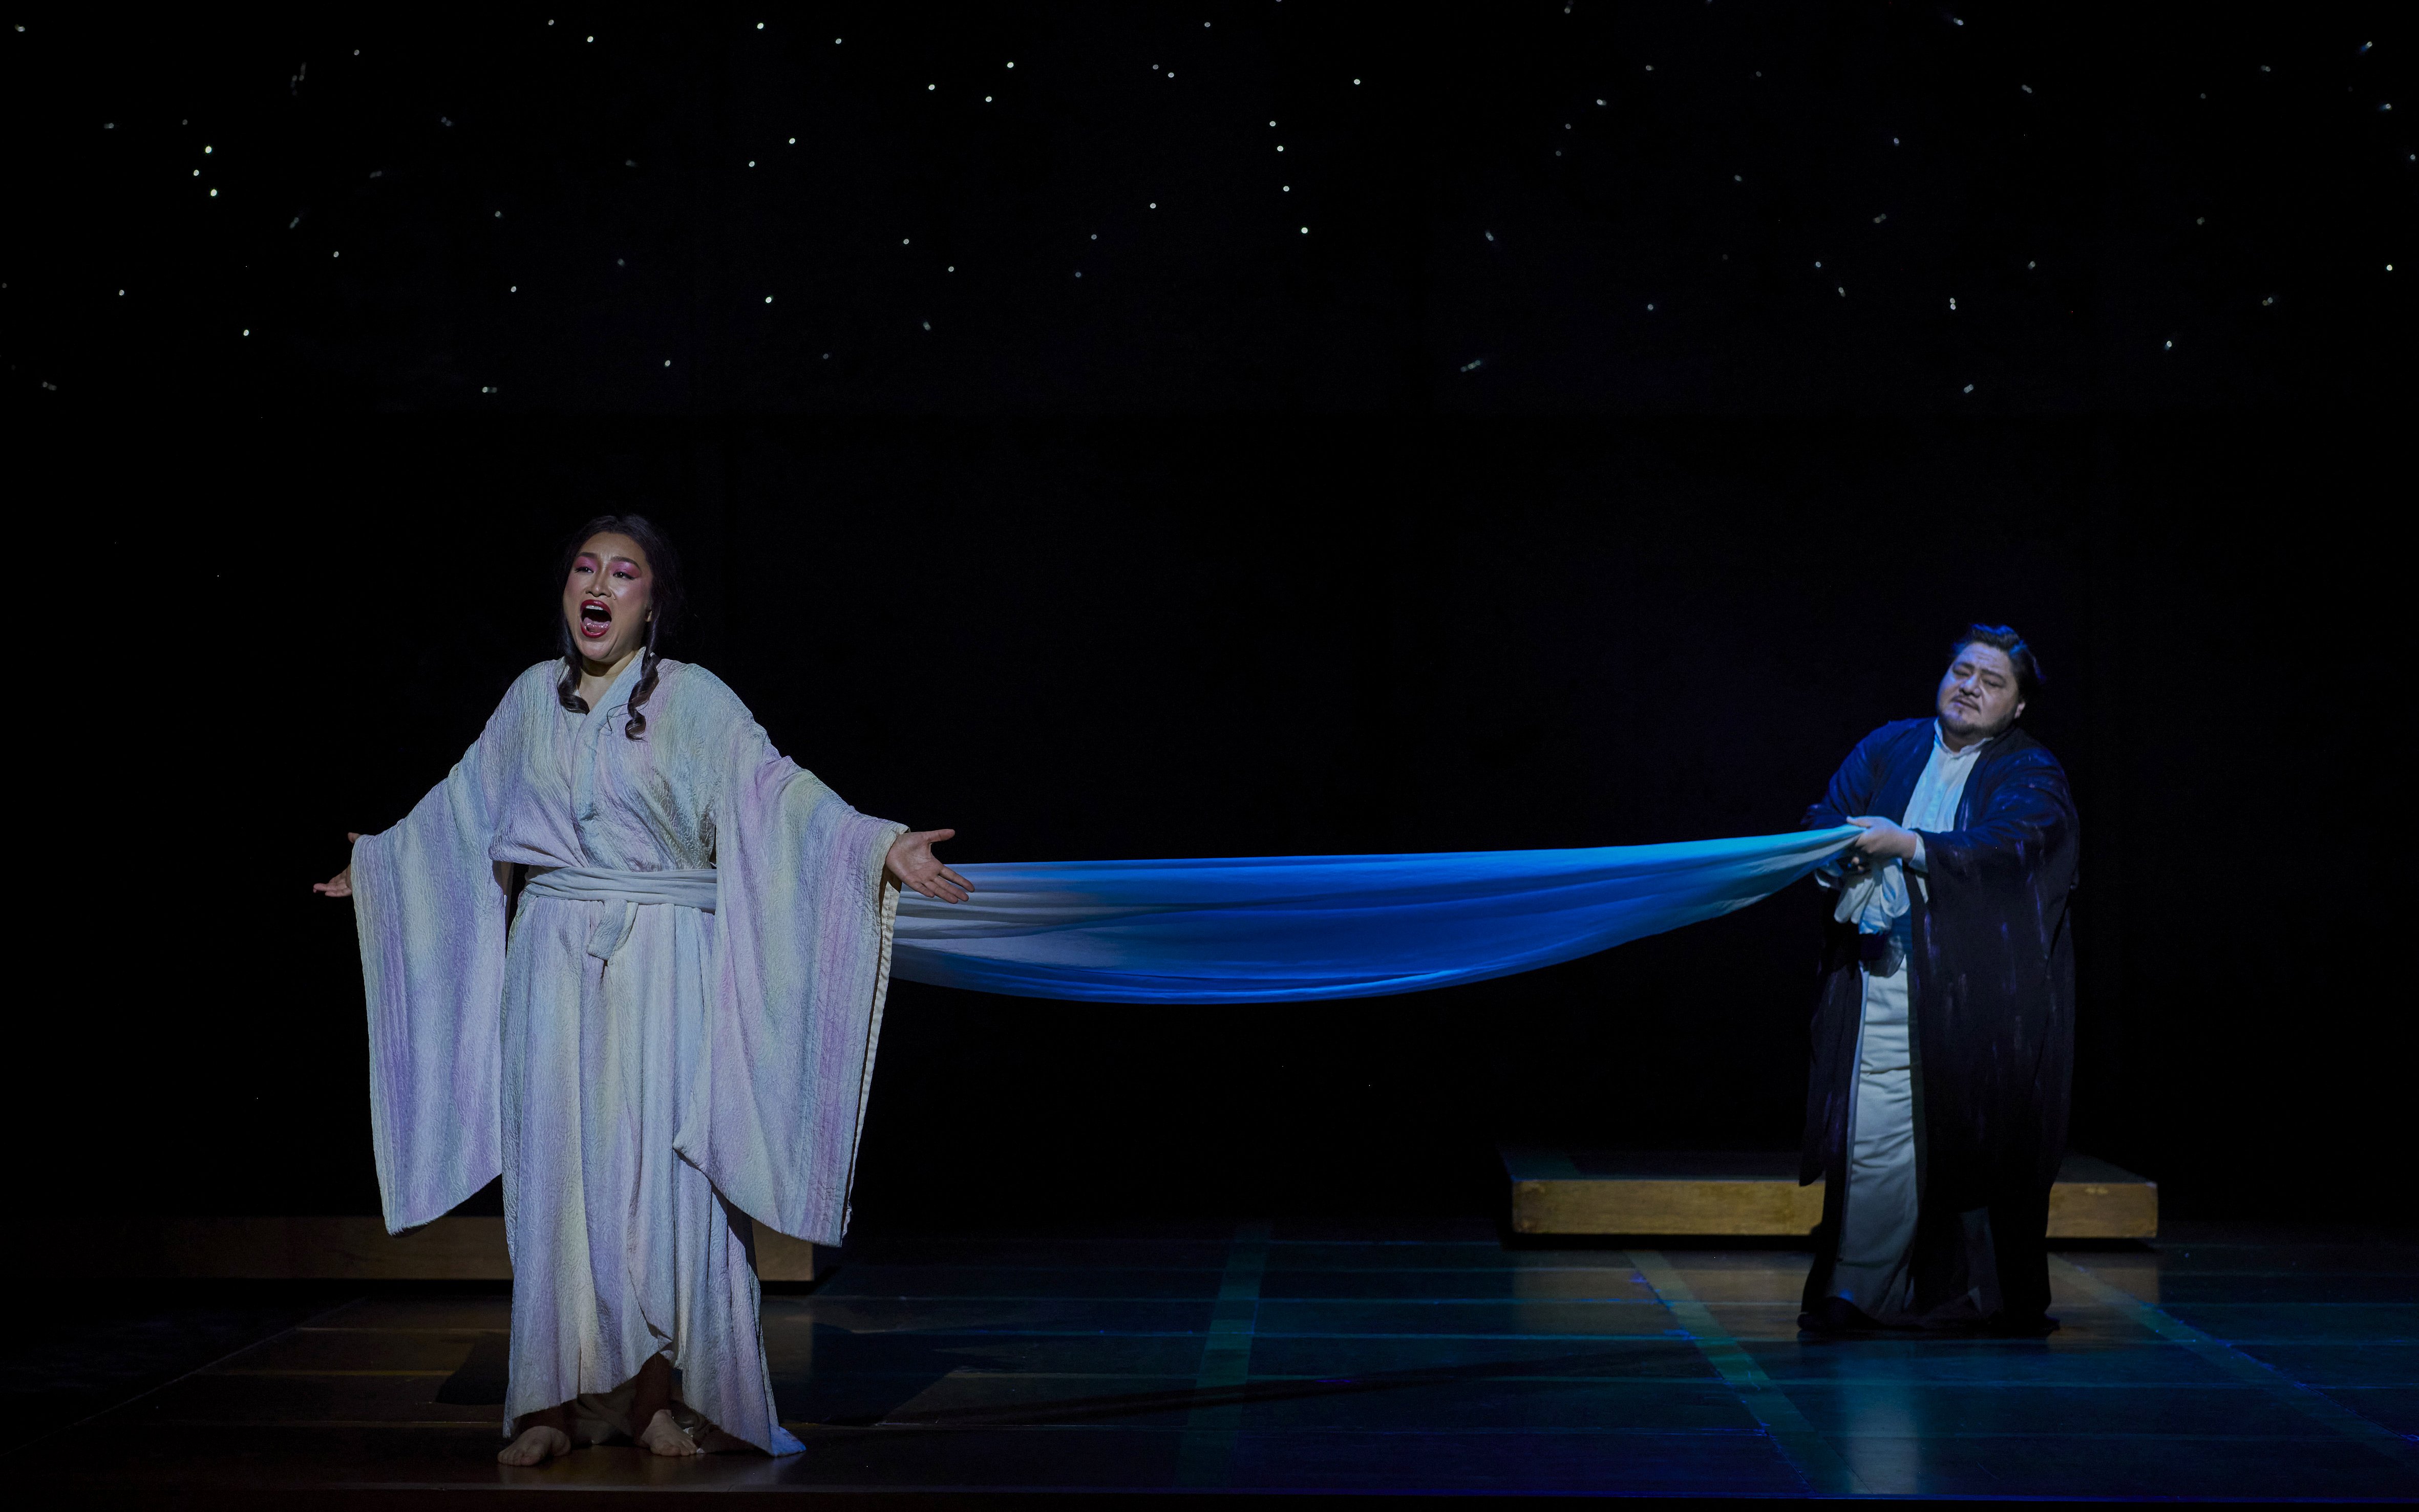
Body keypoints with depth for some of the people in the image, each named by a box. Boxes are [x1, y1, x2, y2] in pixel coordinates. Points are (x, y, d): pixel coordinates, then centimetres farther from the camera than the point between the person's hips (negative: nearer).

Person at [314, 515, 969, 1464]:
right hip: (554, 966, 3)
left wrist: (881, 849, -25)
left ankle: (665, 1394, 6)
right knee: (555, 1168, 1)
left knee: (660, 1168, -4)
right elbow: (466, 802, 25)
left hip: (664, 968, -3)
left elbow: (777, 792, -11)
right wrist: (379, 862, 37)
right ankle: (559, 1400, 8)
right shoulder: (533, 698, 9)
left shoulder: (693, 701, -3)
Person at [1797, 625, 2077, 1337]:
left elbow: (2006, 846, -15)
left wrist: (1909, 845, -29)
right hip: (1885, 975, 2)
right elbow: (1826, 818, 7)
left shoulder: (2032, 773, 4)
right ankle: (1856, 1290, -3)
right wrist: (1839, 849, -18)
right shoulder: (1889, 748, 16)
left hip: (1980, 986, -2)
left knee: (1979, 1136, 0)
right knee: (1875, 1134, -7)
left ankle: (2000, 1296, 12)